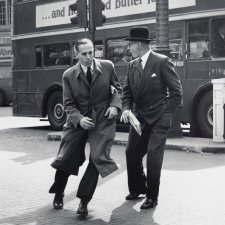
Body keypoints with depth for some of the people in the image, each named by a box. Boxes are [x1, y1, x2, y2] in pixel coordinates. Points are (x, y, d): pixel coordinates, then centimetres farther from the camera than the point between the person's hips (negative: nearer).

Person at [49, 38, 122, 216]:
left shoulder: (107, 67, -3)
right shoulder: (69, 75, -3)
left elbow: (116, 89, 10)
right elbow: (68, 104, -2)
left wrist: (115, 105, -9)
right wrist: (79, 119, -19)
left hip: (103, 119, 0)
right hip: (78, 120, 1)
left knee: (98, 158, -11)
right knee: (66, 158, 3)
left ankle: (84, 201, 1)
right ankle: (58, 194, 29)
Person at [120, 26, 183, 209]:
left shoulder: (162, 62, -12)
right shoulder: (132, 65, 7)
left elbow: (176, 90, -9)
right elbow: (127, 91, 11)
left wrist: (167, 113, -8)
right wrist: (126, 109, -6)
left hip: (159, 119, -6)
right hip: (140, 117, 7)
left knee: (153, 156, -8)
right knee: (132, 153, 9)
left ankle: (152, 197, 6)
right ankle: (137, 189, 30)